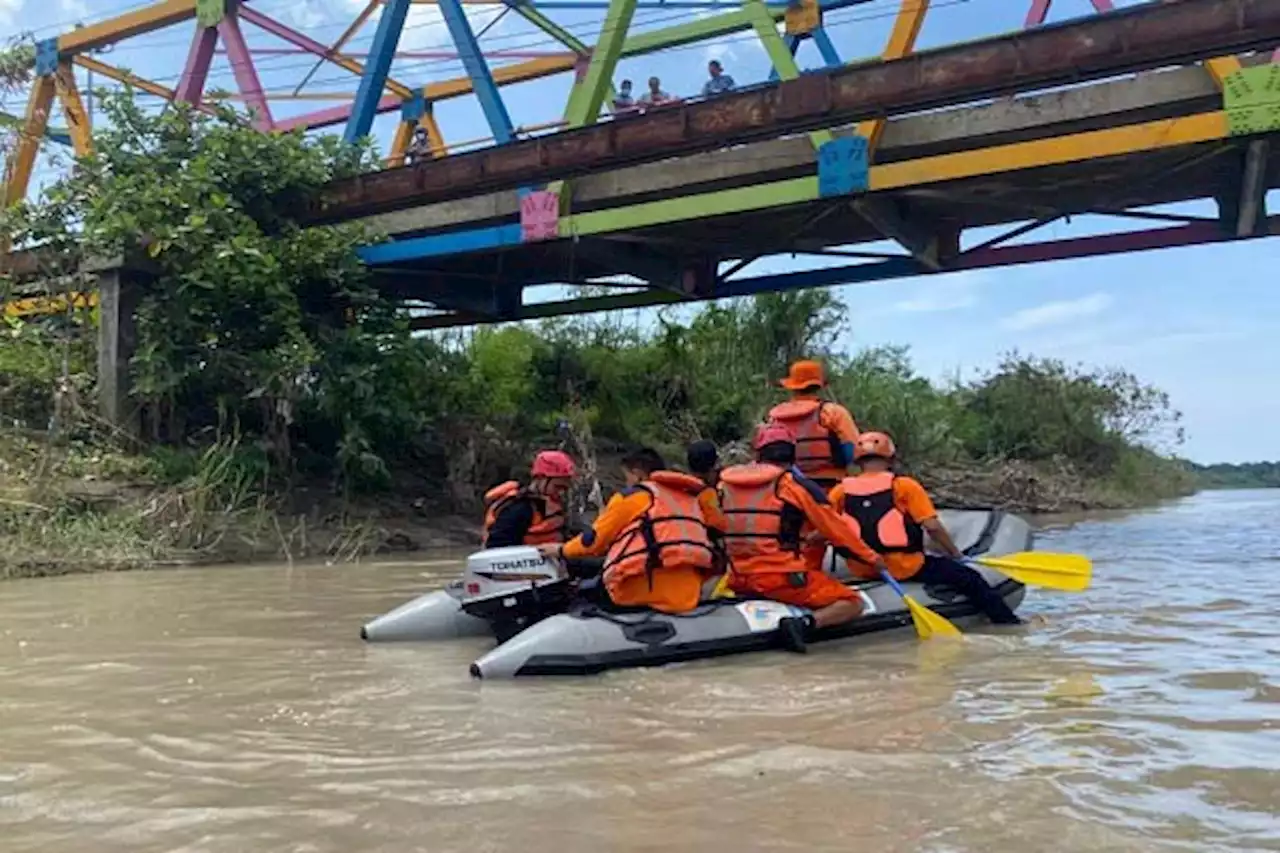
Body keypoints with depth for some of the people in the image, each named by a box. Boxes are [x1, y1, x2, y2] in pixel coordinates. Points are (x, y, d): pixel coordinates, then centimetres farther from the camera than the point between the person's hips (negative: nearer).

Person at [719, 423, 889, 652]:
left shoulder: (725, 482, 7)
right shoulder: (796, 485, -7)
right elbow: (837, 530, -1)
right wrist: (872, 558, 11)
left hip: (738, 582, 6)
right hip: (783, 579, -6)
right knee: (854, 603, 2)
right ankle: (806, 623, -21)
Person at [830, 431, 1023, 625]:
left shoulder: (841, 490, 2)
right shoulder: (904, 486, -7)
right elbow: (932, 527, -11)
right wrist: (957, 554, 5)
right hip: (905, 568, -4)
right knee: (969, 578, 5)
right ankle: (1007, 621, 5)